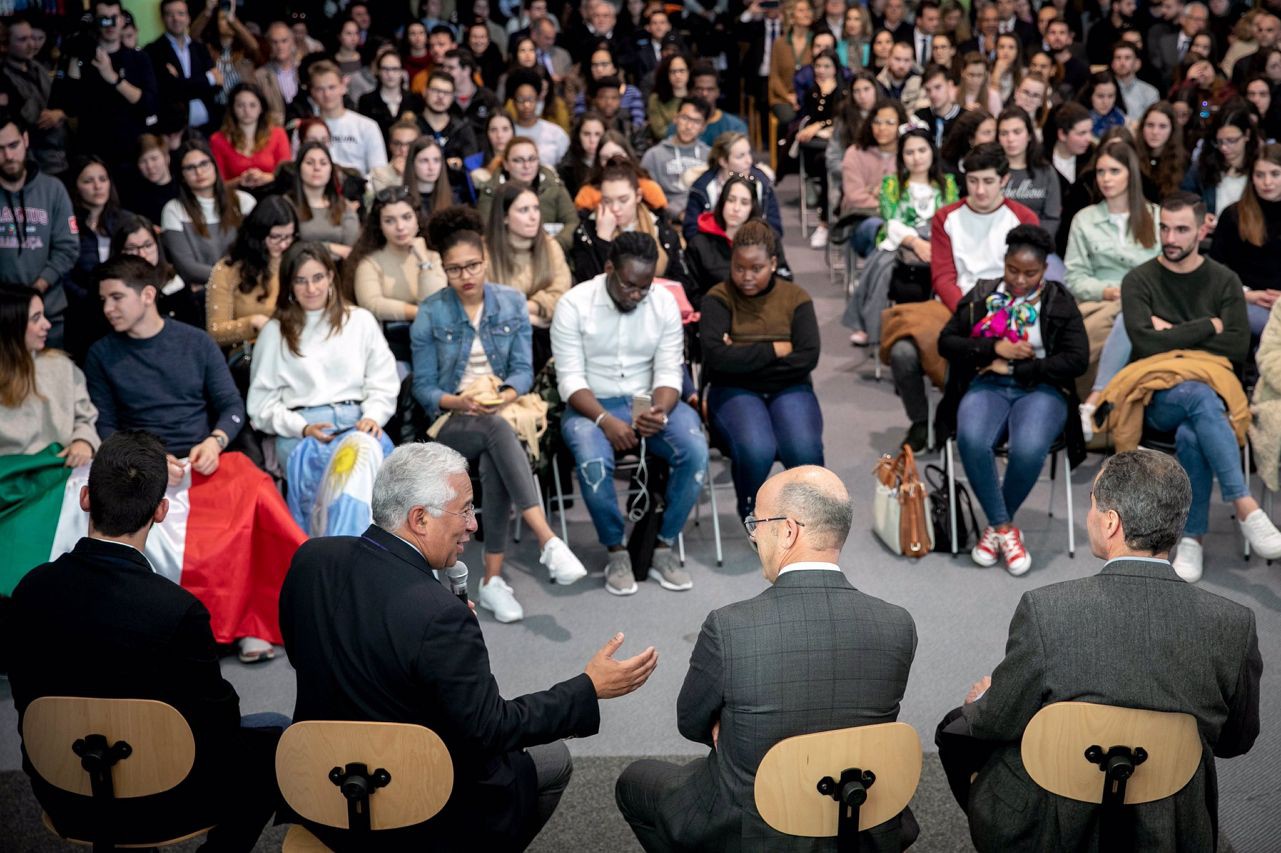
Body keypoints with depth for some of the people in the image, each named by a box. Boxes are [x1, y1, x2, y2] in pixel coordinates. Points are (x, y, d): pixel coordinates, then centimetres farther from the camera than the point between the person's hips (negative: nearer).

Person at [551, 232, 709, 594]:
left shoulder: (665, 302, -1)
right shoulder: (574, 304, -9)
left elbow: (668, 372, -3)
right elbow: (570, 379, -12)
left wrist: (659, 411, -24)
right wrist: (605, 421, -28)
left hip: (649, 402, 3)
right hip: (591, 405, -3)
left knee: (696, 451, -26)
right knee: (593, 461, -35)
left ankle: (663, 544, -8)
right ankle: (615, 550, -12)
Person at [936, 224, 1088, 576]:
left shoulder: (1059, 301, 5)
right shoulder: (981, 294, 11)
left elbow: (1078, 359, -5)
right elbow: (946, 341, 7)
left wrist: (1014, 369, -9)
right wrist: (994, 348, -9)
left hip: (1041, 389, -1)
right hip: (988, 385, 1)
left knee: (1028, 450, -35)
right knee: (971, 441, -34)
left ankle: (996, 526, -8)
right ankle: (1005, 528, -16)